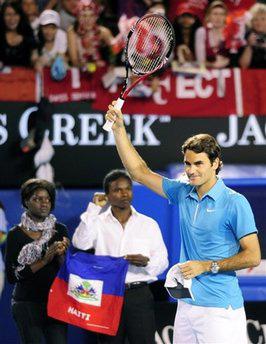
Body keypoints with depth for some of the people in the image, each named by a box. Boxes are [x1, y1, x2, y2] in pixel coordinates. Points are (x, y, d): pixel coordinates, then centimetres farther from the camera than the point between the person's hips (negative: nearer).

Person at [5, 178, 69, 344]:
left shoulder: (60, 230, 6)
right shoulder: (16, 235, -1)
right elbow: (12, 276, -8)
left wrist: (61, 254, -16)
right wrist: (44, 260, -16)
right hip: (27, 304, -2)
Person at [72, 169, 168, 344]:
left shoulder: (149, 224, 10)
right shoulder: (99, 222, 7)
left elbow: (162, 261, 8)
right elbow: (80, 243, -12)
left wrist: (146, 262, -15)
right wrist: (94, 208, -8)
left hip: (139, 295, 0)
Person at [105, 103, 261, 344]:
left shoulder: (235, 203, -7)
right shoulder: (183, 194, 11)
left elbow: (252, 256, -8)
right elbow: (140, 172, 16)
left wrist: (206, 266, -11)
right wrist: (119, 129, 9)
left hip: (220, 308, -6)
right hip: (186, 305, 6)